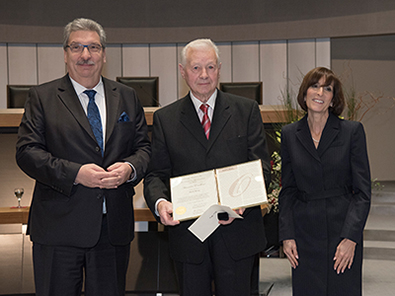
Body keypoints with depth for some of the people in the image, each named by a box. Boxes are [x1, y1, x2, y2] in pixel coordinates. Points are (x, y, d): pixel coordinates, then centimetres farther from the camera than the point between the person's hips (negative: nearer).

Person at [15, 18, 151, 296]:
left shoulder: (127, 98, 12)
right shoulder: (42, 97, 3)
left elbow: (143, 147, 11)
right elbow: (27, 151, -6)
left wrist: (130, 168, -12)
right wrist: (75, 173, -18)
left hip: (114, 227, 3)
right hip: (59, 228, -2)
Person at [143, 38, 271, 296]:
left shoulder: (247, 110, 4)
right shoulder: (165, 118, 7)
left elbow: (262, 167, -1)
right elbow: (156, 174, 4)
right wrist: (159, 202, -18)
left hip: (237, 231, -1)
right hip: (187, 235, 1)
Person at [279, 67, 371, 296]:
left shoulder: (352, 131, -2)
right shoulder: (290, 135, 6)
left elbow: (363, 192, -4)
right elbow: (288, 191, 9)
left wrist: (351, 238, -12)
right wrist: (287, 235, 0)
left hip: (343, 232, -2)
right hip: (304, 233, 2)